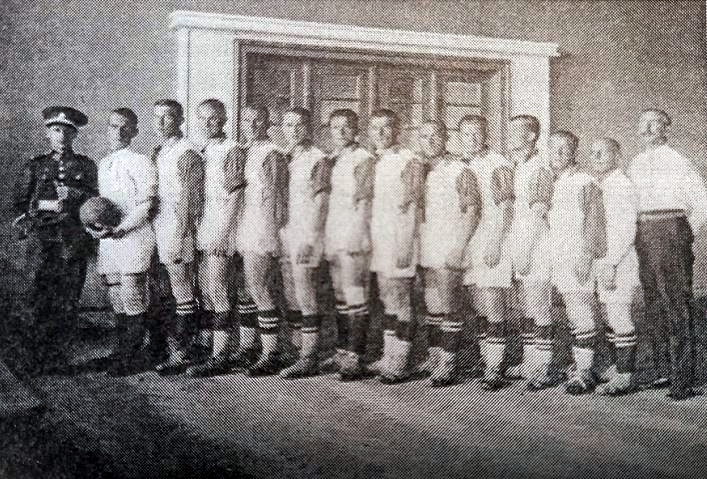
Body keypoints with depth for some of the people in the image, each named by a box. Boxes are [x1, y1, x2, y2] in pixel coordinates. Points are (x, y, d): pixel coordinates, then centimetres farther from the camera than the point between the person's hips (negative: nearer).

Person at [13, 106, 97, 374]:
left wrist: (70, 194, -7)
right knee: (41, 297, -9)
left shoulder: (85, 166, 15)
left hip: (76, 239, 0)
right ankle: (44, 355, -2)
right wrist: (43, 205, -6)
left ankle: (58, 353, 9)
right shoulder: (35, 166, 15)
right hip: (44, 238, 0)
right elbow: (20, 203, 11)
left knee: (68, 300, -1)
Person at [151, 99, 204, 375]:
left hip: (178, 231, -8)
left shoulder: (187, 153, -8)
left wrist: (179, 239, -16)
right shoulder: (158, 153, 18)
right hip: (160, 232, 8)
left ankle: (178, 356, 2)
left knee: (182, 296, -3)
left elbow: (191, 199, -13)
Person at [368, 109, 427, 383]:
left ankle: (399, 364, 2)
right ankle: (388, 358, 20)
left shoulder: (409, 162, -9)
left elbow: (413, 208, -13)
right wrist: (371, 244, 15)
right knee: (387, 300, 12)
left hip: (400, 241, -8)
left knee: (400, 302, -4)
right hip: (380, 242, 8)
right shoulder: (375, 162, 14)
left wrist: (405, 248, -17)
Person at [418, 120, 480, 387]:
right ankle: (433, 360, 19)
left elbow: (473, 210, -11)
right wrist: (416, 246, 13)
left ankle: (448, 367, 2)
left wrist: (459, 247, -17)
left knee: (449, 310, -3)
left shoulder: (460, 171, -7)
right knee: (432, 309, 11)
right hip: (427, 252, 7)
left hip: (450, 253, -7)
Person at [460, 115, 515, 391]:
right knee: (481, 308, 10)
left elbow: (504, 210, -10)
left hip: (493, 244, -7)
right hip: (466, 243, 7)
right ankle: (486, 360, 19)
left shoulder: (499, 166, -7)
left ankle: (494, 370, -6)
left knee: (493, 308, -9)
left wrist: (494, 245, -16)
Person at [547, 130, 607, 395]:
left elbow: (591, 225, -9)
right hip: (560, 259, 7)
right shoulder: (554, 183, 15)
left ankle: (585, 372, 1)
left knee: (582, 315, -5)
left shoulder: (585, 183, -6)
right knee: (573, 315, 11)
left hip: (580, 259, -7)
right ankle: (582, 366, 19)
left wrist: (583, 260, -15)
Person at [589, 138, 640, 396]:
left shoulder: (622, 187, -12)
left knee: (620, 318, -6)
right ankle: (616, 368, 21)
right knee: (612, 318, 13)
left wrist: (611, 263, -21)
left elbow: (626, 231, -18)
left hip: (619, 263, -9)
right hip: (603, 263, 9)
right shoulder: (599, 187, 16)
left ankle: (625, 377, 0)